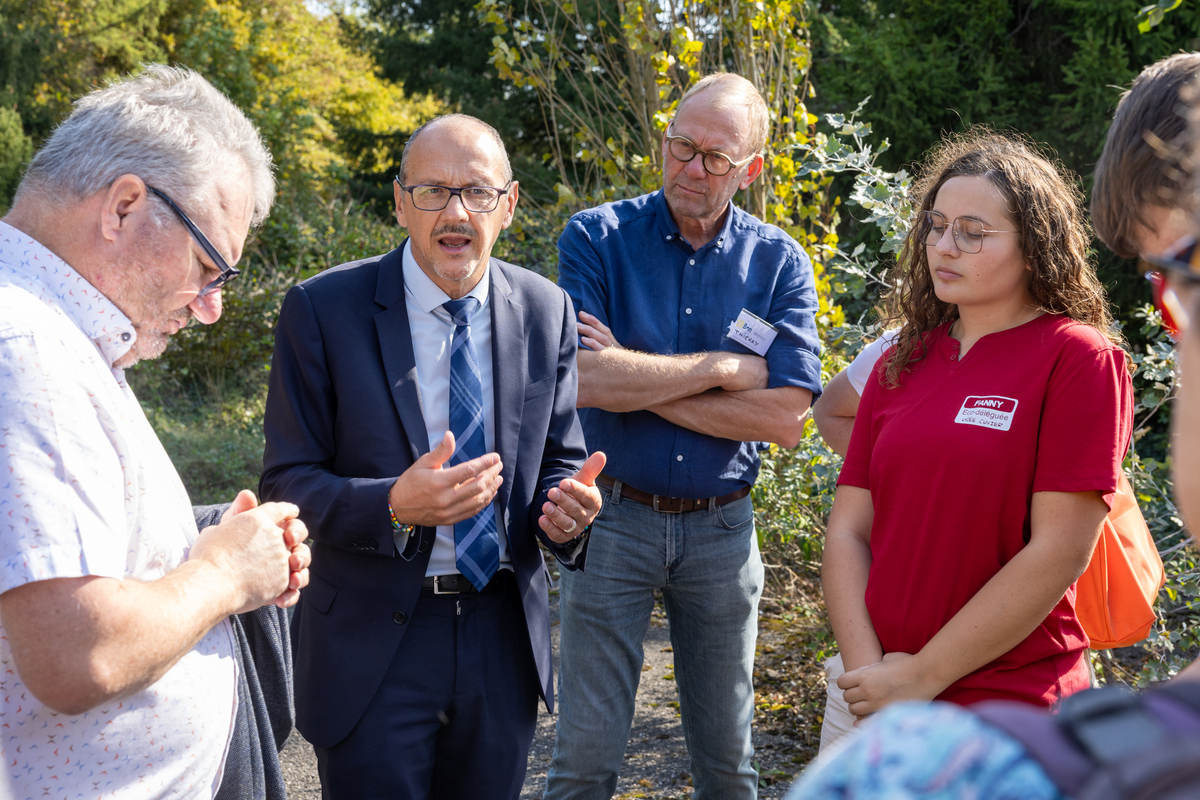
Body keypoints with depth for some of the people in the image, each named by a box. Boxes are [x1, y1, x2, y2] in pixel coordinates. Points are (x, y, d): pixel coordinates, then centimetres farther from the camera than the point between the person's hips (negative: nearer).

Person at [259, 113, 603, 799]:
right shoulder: (324, 310, -11)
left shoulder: (547, 312, 0)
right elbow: (288, 480, -10)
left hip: (505, 635, 4)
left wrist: (565, 509, -17)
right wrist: (393, 504, -29)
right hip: (373, 640, -3)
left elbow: (557, 460, 7)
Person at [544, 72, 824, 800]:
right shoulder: (598, 238, -5)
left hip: (722, 526, 2)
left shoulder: (779, 263, 0)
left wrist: (637, 382, -14)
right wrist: (724, 367, -14)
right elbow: (579, 377, -19)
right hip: (614, 517, -1)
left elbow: (786, 419, -10)